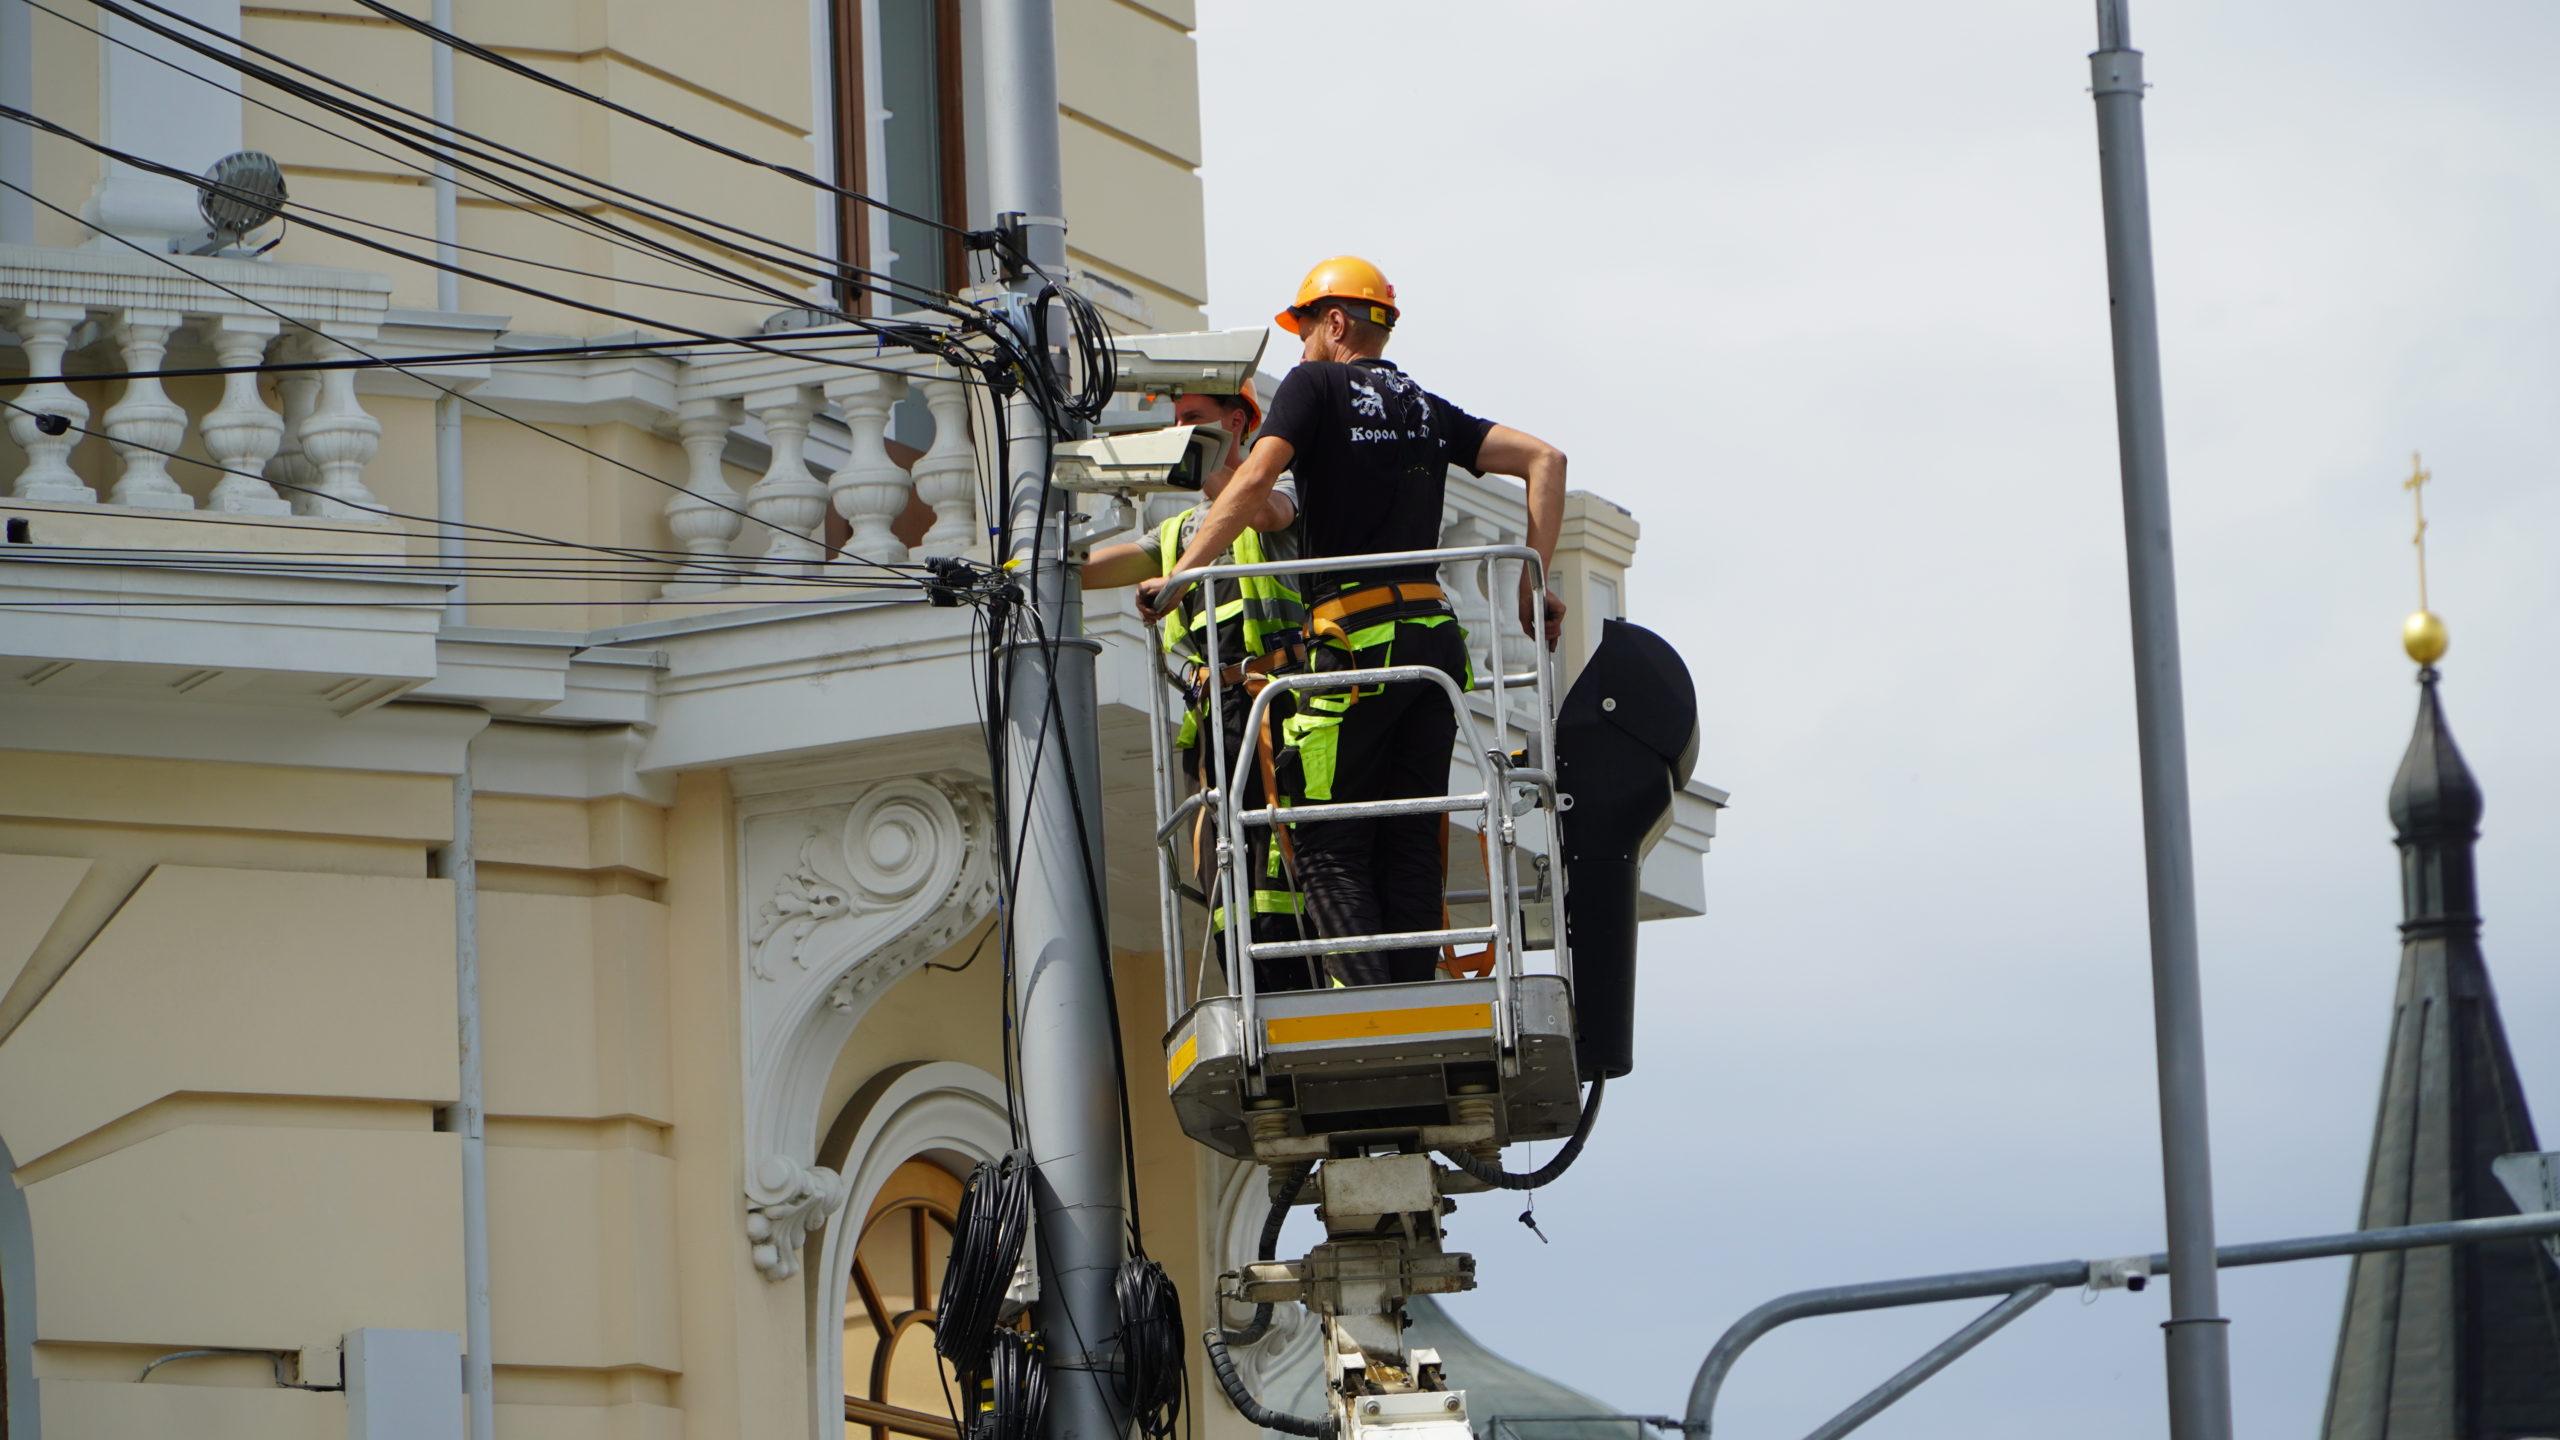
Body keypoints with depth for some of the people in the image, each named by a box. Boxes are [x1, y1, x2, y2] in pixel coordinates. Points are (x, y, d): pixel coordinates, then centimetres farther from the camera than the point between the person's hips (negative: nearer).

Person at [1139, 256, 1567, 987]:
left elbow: (1255, 479, -12)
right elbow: (1544, 460, 14)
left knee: (1328, 841, -3)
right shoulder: (1427, 408, 20)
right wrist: (1532, 583, 12)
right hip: (1437, 634, 6)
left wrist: (1176, 578, -9)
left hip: (1358, 637, -6)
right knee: (1412, 842, 8)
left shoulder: (1318, 386, 2)